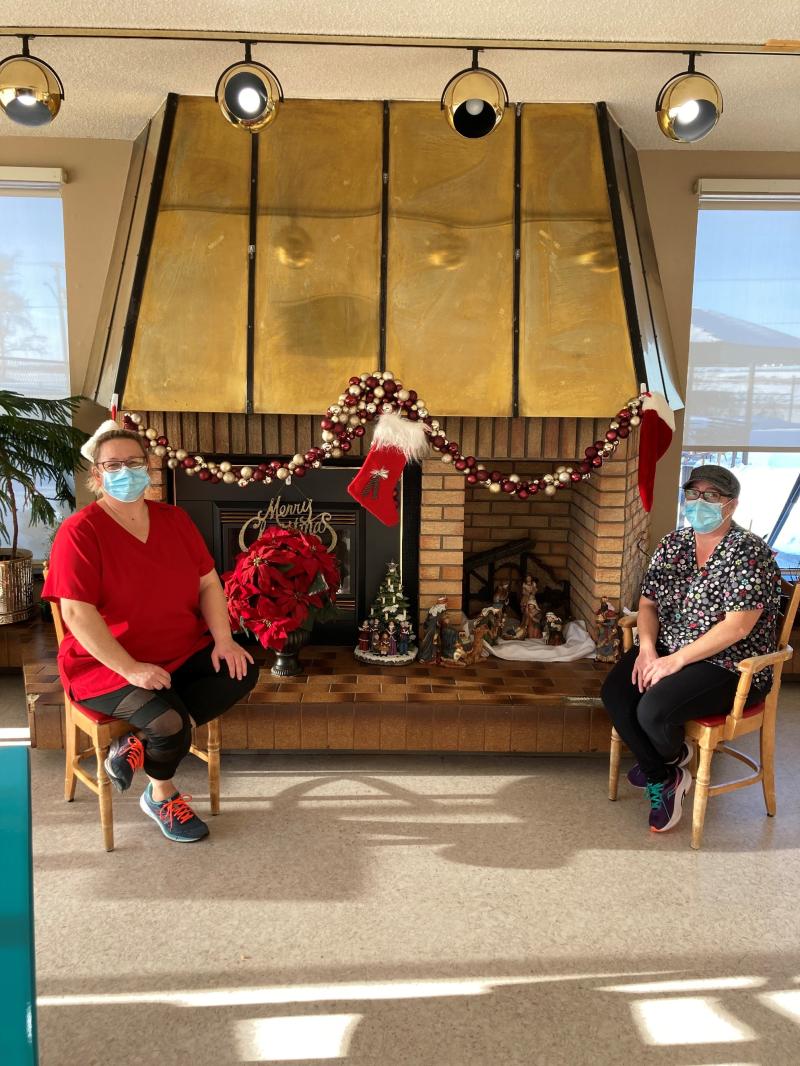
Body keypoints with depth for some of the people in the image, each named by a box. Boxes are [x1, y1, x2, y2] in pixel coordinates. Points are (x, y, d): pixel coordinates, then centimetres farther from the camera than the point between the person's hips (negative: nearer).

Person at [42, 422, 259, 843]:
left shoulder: (174, 519, 7)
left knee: (243, 670, -16)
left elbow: (208, 584, 7)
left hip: (182, 654, 6)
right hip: (107, 666, -6)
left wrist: (223, 639, -9)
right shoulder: (79, 532, -12)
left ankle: (141, 741, -10)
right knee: (170, 725, -29)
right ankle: (161, 796, 7)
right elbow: (77, 614, -19)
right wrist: (130, 669, -25)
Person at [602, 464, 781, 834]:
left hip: (728, 666, -6)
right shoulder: (672, 544, 8)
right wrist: (647, 648, -12)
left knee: (653, 710, -28)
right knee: (615, 693, -19)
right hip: (666, 652, 7)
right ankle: (664, 778, 2)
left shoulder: (749, 553, -13)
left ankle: (671, 757, 12)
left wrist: (676, 660, -22)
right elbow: (648, 604, 8)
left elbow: (737, 626, -21)